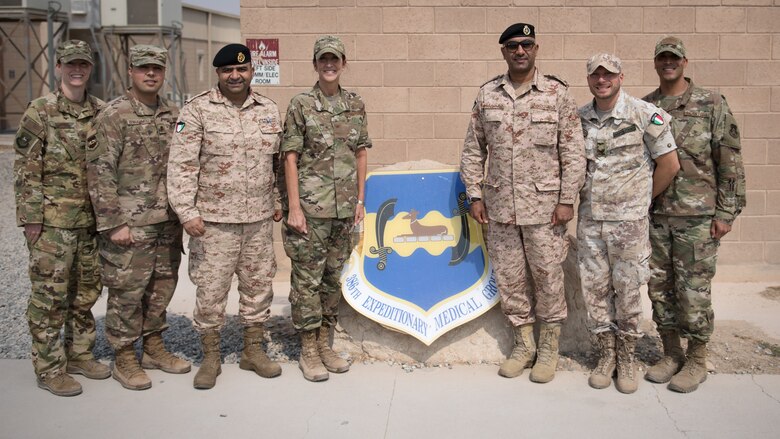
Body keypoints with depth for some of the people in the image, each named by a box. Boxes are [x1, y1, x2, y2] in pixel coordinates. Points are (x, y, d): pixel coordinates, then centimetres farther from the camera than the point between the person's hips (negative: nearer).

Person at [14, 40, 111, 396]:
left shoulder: (101, 112, 8)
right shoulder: (40, 111, -6)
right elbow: (26, 170, -7)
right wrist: (30, 218, -12)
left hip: (92, 218, 5)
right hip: (53, 220, -5)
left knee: (87, 291, 13)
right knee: (50, 295, 0)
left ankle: (79, 353, 28)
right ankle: (50, 368, 10)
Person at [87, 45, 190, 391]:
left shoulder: (173, 115, 10)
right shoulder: (113, 116, -9)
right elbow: (100, 172, -13)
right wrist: (114, 223, -16)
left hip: (168, 221, 6)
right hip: (130, 224, -6)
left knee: (162, 286, 14)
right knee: (127, 291, 2)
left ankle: (154, 347, 30)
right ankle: (124, 359, 16)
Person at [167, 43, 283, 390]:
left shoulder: (269, 110, 9)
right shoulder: (197, 111, -5)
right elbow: (181, 165, -10)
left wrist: (278, 202, 15)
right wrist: (187, 213, -16)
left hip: (259, 218, 4)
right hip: (214, 220, -4)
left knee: (259, 286, 12)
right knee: (211, 289, 2)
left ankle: (253, 351, 28)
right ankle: (210, 357, 18)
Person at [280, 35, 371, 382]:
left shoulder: (355, 105, 8)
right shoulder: (301, 105, -4)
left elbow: (361, 153, 13)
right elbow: (290, 158, -6)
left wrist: (360, 199, 8)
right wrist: (294, 207, -12)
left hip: (345, 207, 4)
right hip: (310, 206, -4)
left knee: (333, 277, 12)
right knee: (307, 278, 1)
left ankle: (324, 344, 24)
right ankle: (308, 351, 12)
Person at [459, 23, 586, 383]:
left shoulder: (557, 93, -2)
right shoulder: (487, 95, 6)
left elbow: (573, 152, -3)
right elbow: (473, 150, 11)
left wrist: (567, 200, -8)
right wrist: (474, 195, 5)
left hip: (544, 206, -3)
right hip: (499, 205, 3)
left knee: (548, 277, 4)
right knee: (509, 278, 10)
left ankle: (549, 349, 20)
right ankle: (523, 344, 26)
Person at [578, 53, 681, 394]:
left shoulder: (644, 114, -8)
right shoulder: (579, 118, 4)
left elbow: (669, 164, -4)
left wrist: (641, 199, 2)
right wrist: (581, 197, 7)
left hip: (628, 220, -4)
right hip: (589, 219, 4)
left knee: (627, 290, 5)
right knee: (595, 289, 9)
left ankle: (627, 359, 20)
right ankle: (606, 355, 24)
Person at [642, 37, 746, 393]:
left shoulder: (711, 104, -2)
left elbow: (730, 161, -4)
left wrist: (726, 212, -8)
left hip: (697, 216, -4)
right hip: (654, 216, 4)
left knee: (693, 291, 0)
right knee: (659, 288, 10)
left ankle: (697, 360, 15)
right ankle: (671, 354, 24)